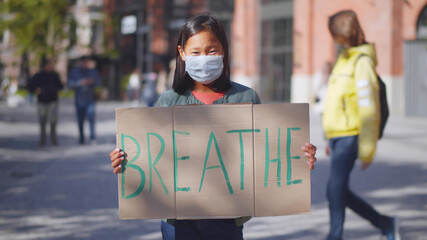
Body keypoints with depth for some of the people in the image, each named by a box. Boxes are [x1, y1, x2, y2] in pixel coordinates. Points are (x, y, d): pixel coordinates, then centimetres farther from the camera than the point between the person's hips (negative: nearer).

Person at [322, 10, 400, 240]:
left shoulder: (362, 61, -13)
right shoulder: (344, 59, 16)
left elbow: (368, 108, -17)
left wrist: (367, 149, -18)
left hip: (350, 137, -9)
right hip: (338, 137, 9)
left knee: (335, 188, -11)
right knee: (339, 192, 9)